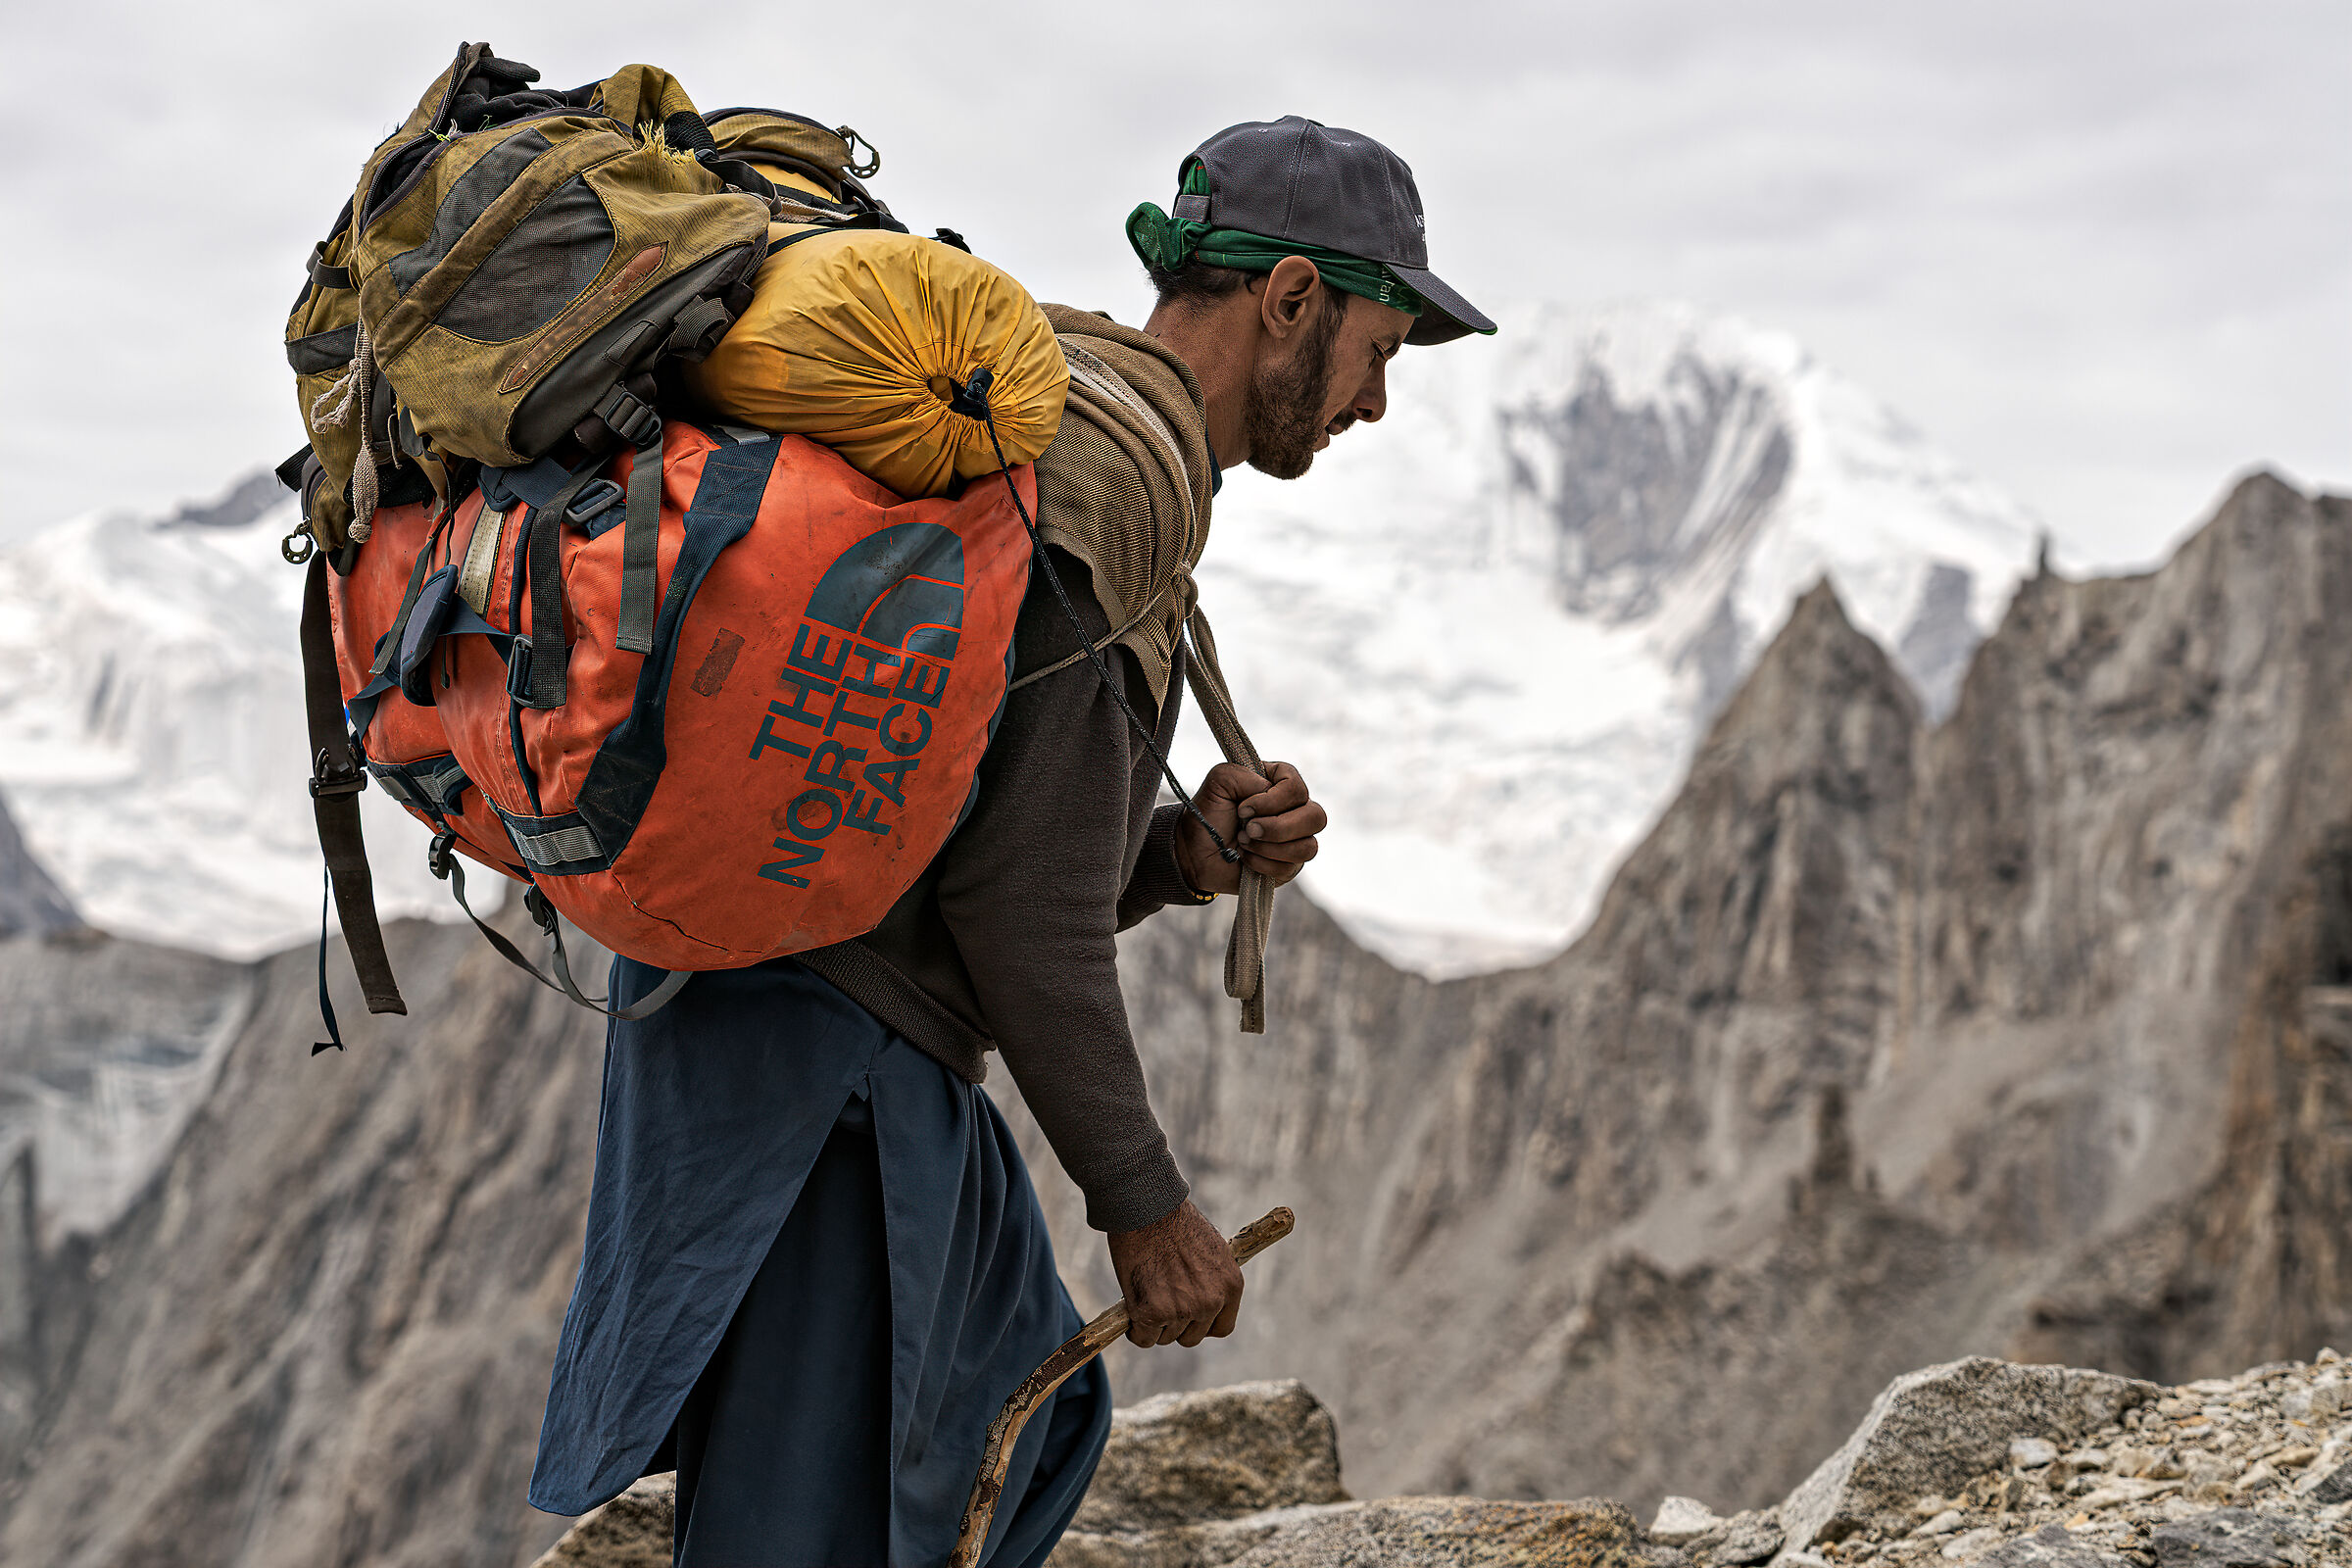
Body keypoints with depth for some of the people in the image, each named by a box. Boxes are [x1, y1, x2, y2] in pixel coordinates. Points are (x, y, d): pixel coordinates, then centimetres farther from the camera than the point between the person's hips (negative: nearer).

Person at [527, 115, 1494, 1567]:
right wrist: (1145, 1200, -12)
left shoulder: (1059, 433, 18)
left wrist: (1188, 852, -1)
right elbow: (1016, 892, -19)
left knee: (1026, 1419, 23)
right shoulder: (1111, 470, -15)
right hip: (824, 1043, -11)